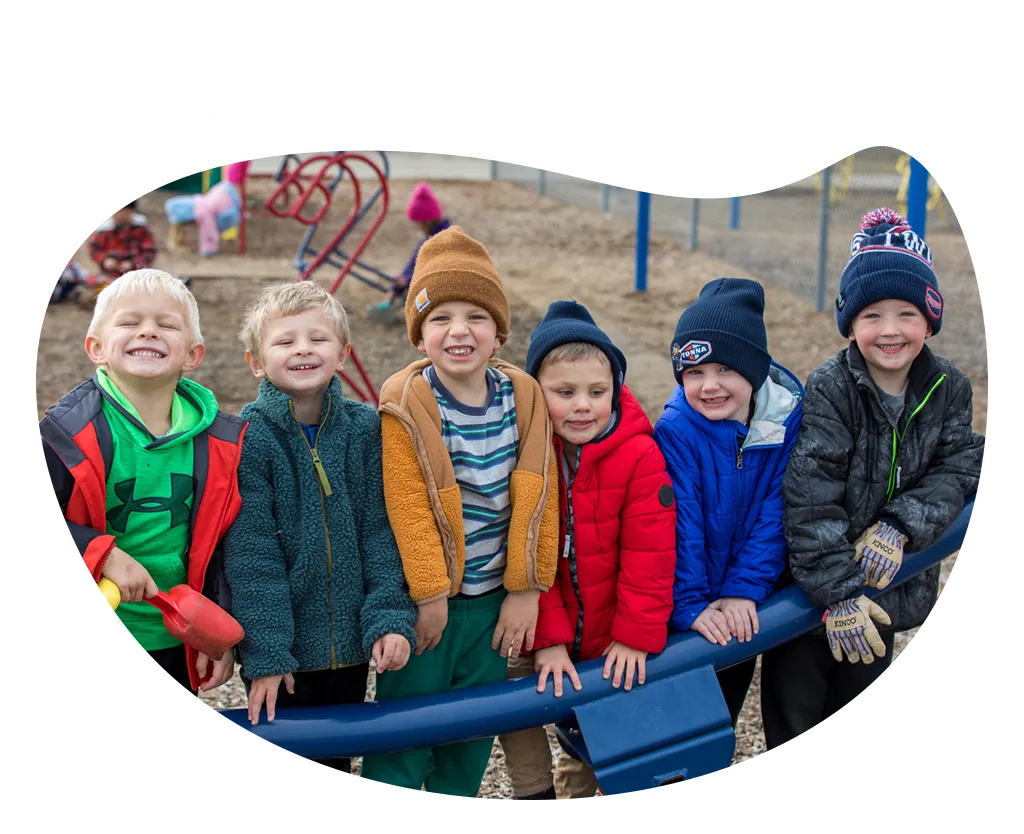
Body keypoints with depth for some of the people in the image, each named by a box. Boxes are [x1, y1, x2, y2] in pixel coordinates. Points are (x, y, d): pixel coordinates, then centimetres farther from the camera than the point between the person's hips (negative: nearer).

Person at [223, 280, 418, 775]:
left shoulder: (365, 428, -2)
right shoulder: (249, 438, -12)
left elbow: (379, 532, -1)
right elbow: (252, 554, -13)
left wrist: (390, 617, -10)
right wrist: (265, 650, -14)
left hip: (349, 640, 3)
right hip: (283, 645, -3)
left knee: (338, 758, 18)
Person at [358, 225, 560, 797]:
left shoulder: (524, 398, -3)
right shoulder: (407, 405, -14)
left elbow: (538, 498, -2)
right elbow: (407, 506, -15)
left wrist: (526, 588, -4)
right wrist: (430, 596, -14)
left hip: (495, 599, 4)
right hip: (427, 599, -4)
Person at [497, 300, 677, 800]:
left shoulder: (641, 455, -19)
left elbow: (649, 553, -15)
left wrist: (636, 633, -14)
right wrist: (548, 637, -18)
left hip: (609, 633, 0)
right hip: (540, 630, 1)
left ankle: (576, 795, 41)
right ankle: (534, 792, 17)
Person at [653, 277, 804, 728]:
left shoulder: (788, 417, -13)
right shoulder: (676, 430, -22)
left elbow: (775, 513, -13)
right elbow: (679, 524, -23)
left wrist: (746, 589, -18)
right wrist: (689, 605, -26)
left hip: (744, 606, 3)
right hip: (687, 609, -3)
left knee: (727, 704, 23)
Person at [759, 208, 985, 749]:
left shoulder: (950, 389, -3)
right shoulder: (829, 390, -19)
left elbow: (955, 470, -5)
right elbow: (810, 501, -24)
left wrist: (901, 527, -23)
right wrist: (837, 592, -27)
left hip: (890, 583, 5)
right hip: (810, 587, -4)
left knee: (859, 697, 20)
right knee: (793, 713, 4)